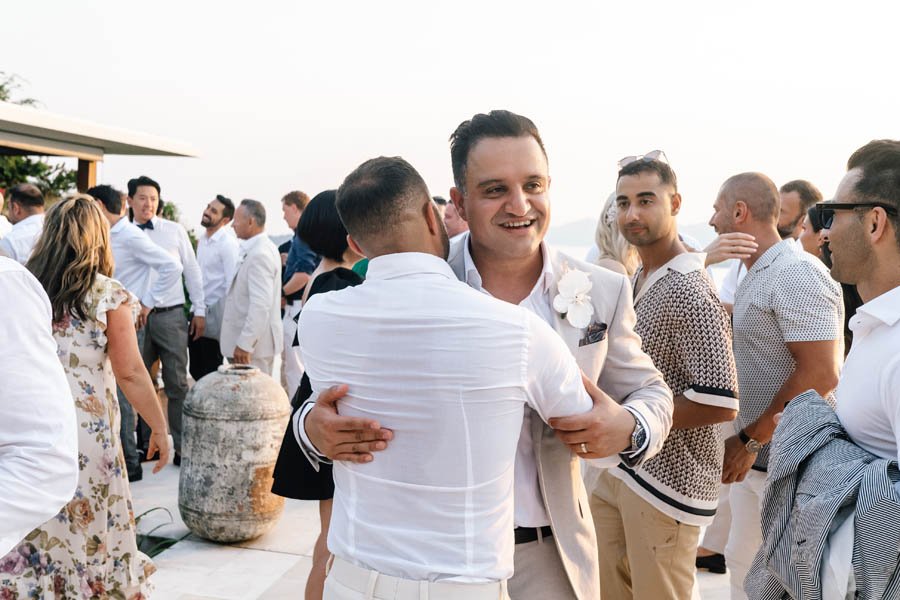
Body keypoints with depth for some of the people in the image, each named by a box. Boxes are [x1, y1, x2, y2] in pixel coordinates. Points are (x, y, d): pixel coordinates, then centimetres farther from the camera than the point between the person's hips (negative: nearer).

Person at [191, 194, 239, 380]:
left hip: (214, 317, -8)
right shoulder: (202, 240, 11)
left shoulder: (228, 244, -14)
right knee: (196, 370, 14)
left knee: (210, 372, 2)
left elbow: (231, 284, -17)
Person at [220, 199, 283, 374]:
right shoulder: (264, 248, 12)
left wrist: (244, 344, -24)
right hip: (254, 338, 10)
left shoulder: (259, 254, -19)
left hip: (253, 342, -10)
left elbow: (260, 305, -26)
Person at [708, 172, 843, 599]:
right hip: (752, 454, 9)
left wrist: (750, 440, -19)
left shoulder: (796, 274, -18)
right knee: (743, 562, 18)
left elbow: (820, 374, -24)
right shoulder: (758, 275, 12)